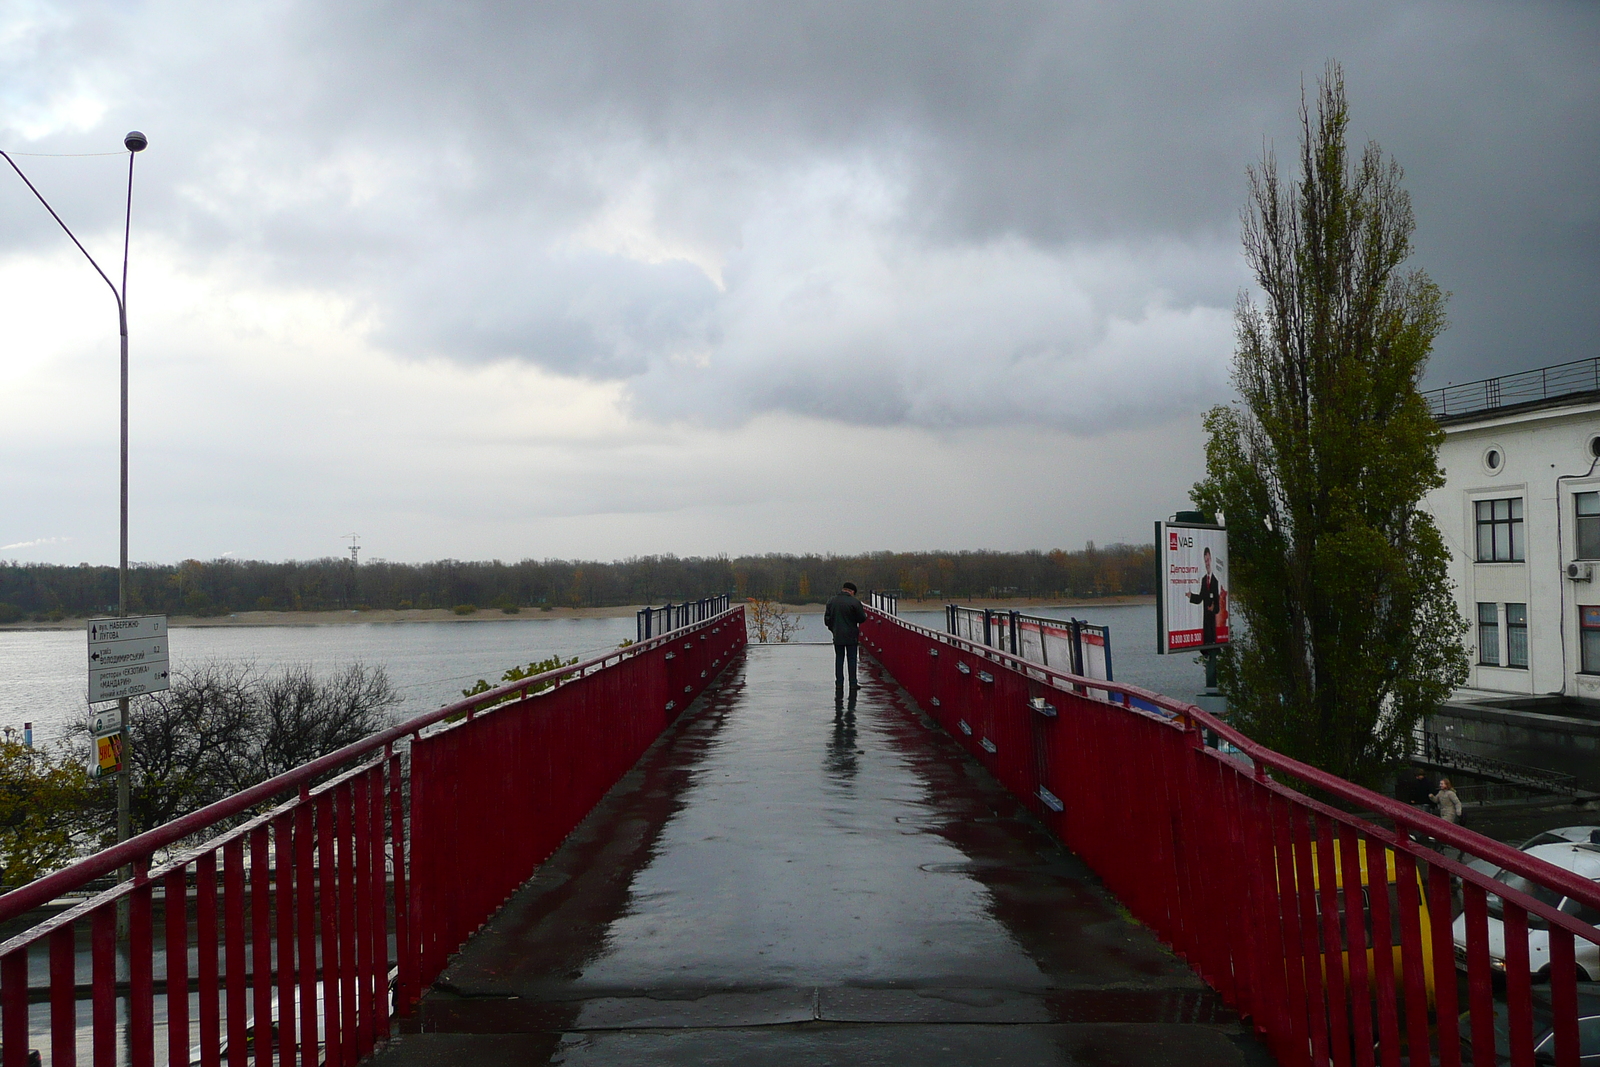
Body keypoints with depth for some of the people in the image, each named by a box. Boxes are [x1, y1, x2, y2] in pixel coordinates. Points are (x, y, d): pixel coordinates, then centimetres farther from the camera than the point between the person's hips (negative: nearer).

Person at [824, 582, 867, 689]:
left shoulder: (832, 601, 4)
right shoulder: (854, 602, -12)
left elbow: (827, 619, 7)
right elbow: (862, 618, -8)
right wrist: (865, 615, 15)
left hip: (837, 636, 4)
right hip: (851, 636, -4)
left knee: (839, 659, 10)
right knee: (852, 659, 3)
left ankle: (839, 682, 10)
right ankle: (853, 683, 1)